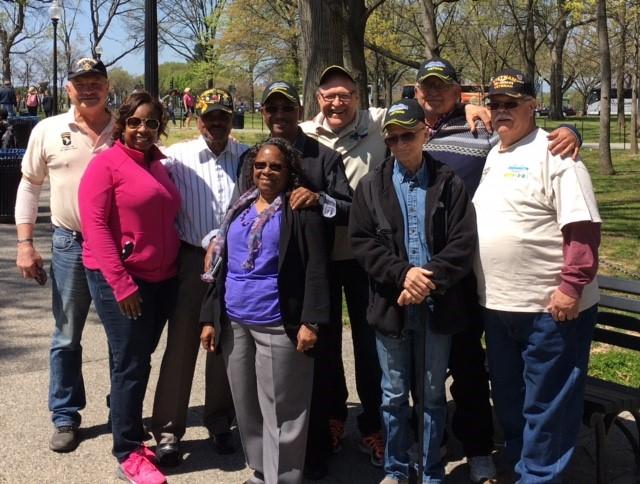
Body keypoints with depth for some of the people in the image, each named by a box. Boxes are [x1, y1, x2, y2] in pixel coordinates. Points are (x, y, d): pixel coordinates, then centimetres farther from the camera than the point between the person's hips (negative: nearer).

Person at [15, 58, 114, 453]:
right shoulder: (48, 131, -1)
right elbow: (29, 187, 5)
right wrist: (25, 243, -1)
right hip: (70, 244, 0)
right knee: (66, 337, 7)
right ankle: (66, 418, 21)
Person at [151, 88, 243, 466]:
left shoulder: (247, 157, 5)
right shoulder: (179, 156, 0)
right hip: (193, 259, -2)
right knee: (181, 344, 0)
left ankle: (220, 424, 26)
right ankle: (169, 430, 10)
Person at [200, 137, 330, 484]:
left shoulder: (301, 210, -3)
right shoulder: (239, 209, 15)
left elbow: (316, 268, -9)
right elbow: (222, 266, 16)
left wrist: (310, 321, -16)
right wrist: (210, 317, 11)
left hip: (278, 325, -6)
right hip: (235, 322, 6)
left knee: (279, 412, 1)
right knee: (246, 408, 14)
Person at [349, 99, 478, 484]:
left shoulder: (449, 183, 1)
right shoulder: (371, 185, 5)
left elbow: (464, 242, -6)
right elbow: (362, 241, -3)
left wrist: (429, 280, -17)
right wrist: (403, 273, -16)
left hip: (438, 305, -1)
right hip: (391, 305, 1)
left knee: (433, 394, 11)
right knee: (395, 394, 11)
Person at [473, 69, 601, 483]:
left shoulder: (553, 154, -12)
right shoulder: (492, 156, 13)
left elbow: (583, 226, -18)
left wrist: (572, 286, -23)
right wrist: (486, 290, 15)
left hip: (552, 307, -8)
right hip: (497, 306, 9)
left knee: (547, 406, 3)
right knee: (508, 399, 21)